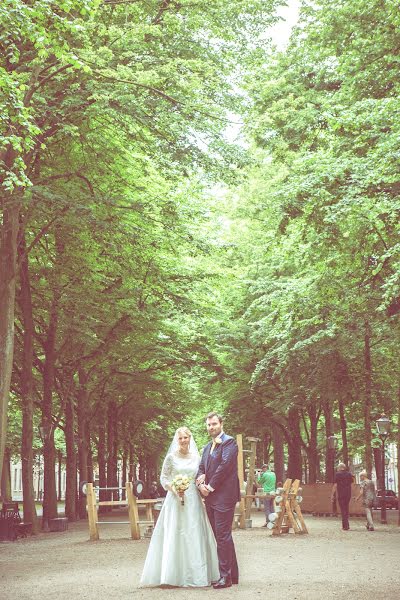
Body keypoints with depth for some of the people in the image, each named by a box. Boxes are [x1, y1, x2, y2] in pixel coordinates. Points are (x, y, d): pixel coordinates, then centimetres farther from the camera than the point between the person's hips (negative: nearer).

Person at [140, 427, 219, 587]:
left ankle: (195, 573, 12)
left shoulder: (196, 457, 8)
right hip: (175, 499, -3)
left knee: (195, 536, 4)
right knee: (175, 536, -3)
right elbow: (163, 478, 1)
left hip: (193, 500, 3)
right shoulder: (171, 457, 0)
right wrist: (174, 488, -15)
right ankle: (175, 575, 2)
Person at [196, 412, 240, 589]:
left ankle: (226, 576, -3)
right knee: (222, 536, 12)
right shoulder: (208, 447, 20)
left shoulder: (229, 442, -6)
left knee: (223, 536, -8)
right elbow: (201, 468, 15)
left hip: (224, 496, -9)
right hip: (211, 496, 9)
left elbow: (225, 465, -16)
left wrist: (210, 486, -12)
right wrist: (200, 483, -5)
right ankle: (232, 574, 20)